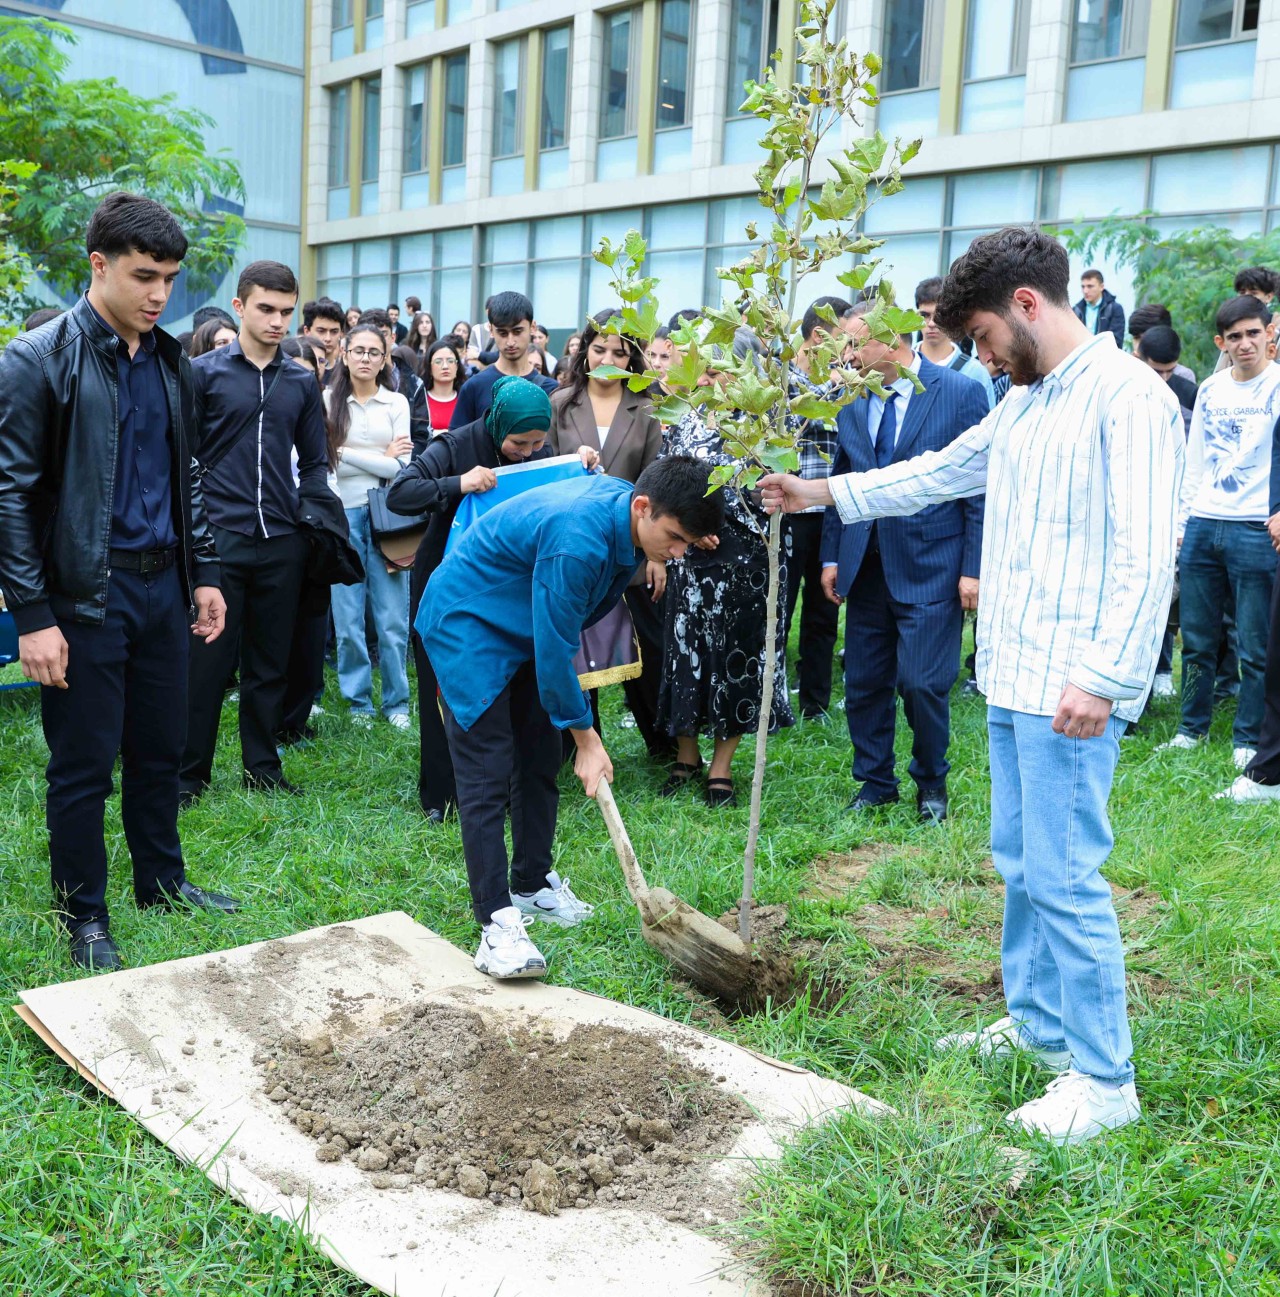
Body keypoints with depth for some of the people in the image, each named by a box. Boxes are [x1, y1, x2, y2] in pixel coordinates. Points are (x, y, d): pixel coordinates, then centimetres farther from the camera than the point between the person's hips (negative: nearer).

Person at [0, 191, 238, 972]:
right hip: (86, 594, -6)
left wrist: (205, 574, 12)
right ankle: (84, 916, 20)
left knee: (160, 750, 16)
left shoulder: (171, 363, 8)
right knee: (84, 767, 5)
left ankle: (163, 880, 34)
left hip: (162, 585, 6)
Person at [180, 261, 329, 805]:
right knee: (207, 660, 0)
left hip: (282, 541, 3)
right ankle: (190, 771, 12)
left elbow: (314, 463, 16)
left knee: (269, 662, 11)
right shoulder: (204, 372, 0)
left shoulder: (301, 383, 11)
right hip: (220, 536, -3)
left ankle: (261, 764, 23)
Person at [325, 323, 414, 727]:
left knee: (392, 617, -1)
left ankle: (397, 701, 12)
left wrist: (346, 453, -5)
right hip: (343, 513, 0)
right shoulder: (328, 401, 5)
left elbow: (402, 468, -1)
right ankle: (358, 700, 15)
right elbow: (324, 460, -4)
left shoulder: (396, 403, 7)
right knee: (347, 617, 3)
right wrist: (381, 459, -3)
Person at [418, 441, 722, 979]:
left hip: (525, 628, 9)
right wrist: (587, 739, -19)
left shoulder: (627, 513, -8)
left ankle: (532, 885, 27)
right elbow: (554, 651, -28)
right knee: (487, 777, -13)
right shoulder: (578, 540, -36)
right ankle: (497, 923, -13)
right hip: (467, 626, -9)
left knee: (539, 761, 12)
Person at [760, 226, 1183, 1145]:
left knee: (1064, 875, -5)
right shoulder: (1022, 405, 15)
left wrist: (1103, 676, -23)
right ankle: (1038, 1022, 32)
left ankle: (1104, 1077, 8)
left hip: (1071, 687, -9)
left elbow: (1146, 555, -20)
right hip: (1011, 675, 9)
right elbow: (936, 474, 26)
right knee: (1020, 863, 17)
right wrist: (822, 493, 23)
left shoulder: (1128, 396, -13)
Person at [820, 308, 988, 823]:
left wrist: (974, 567, -9)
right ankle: (874, 782, 26)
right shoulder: (852, 400, 9)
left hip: (930, 566, -5)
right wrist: (831, 555, 10)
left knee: (921, 684, -5)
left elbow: (981, 485, -6)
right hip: (867, 567, 5)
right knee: (864, 683, 8)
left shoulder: (960, 393, -6)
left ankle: (931, 783, 19)